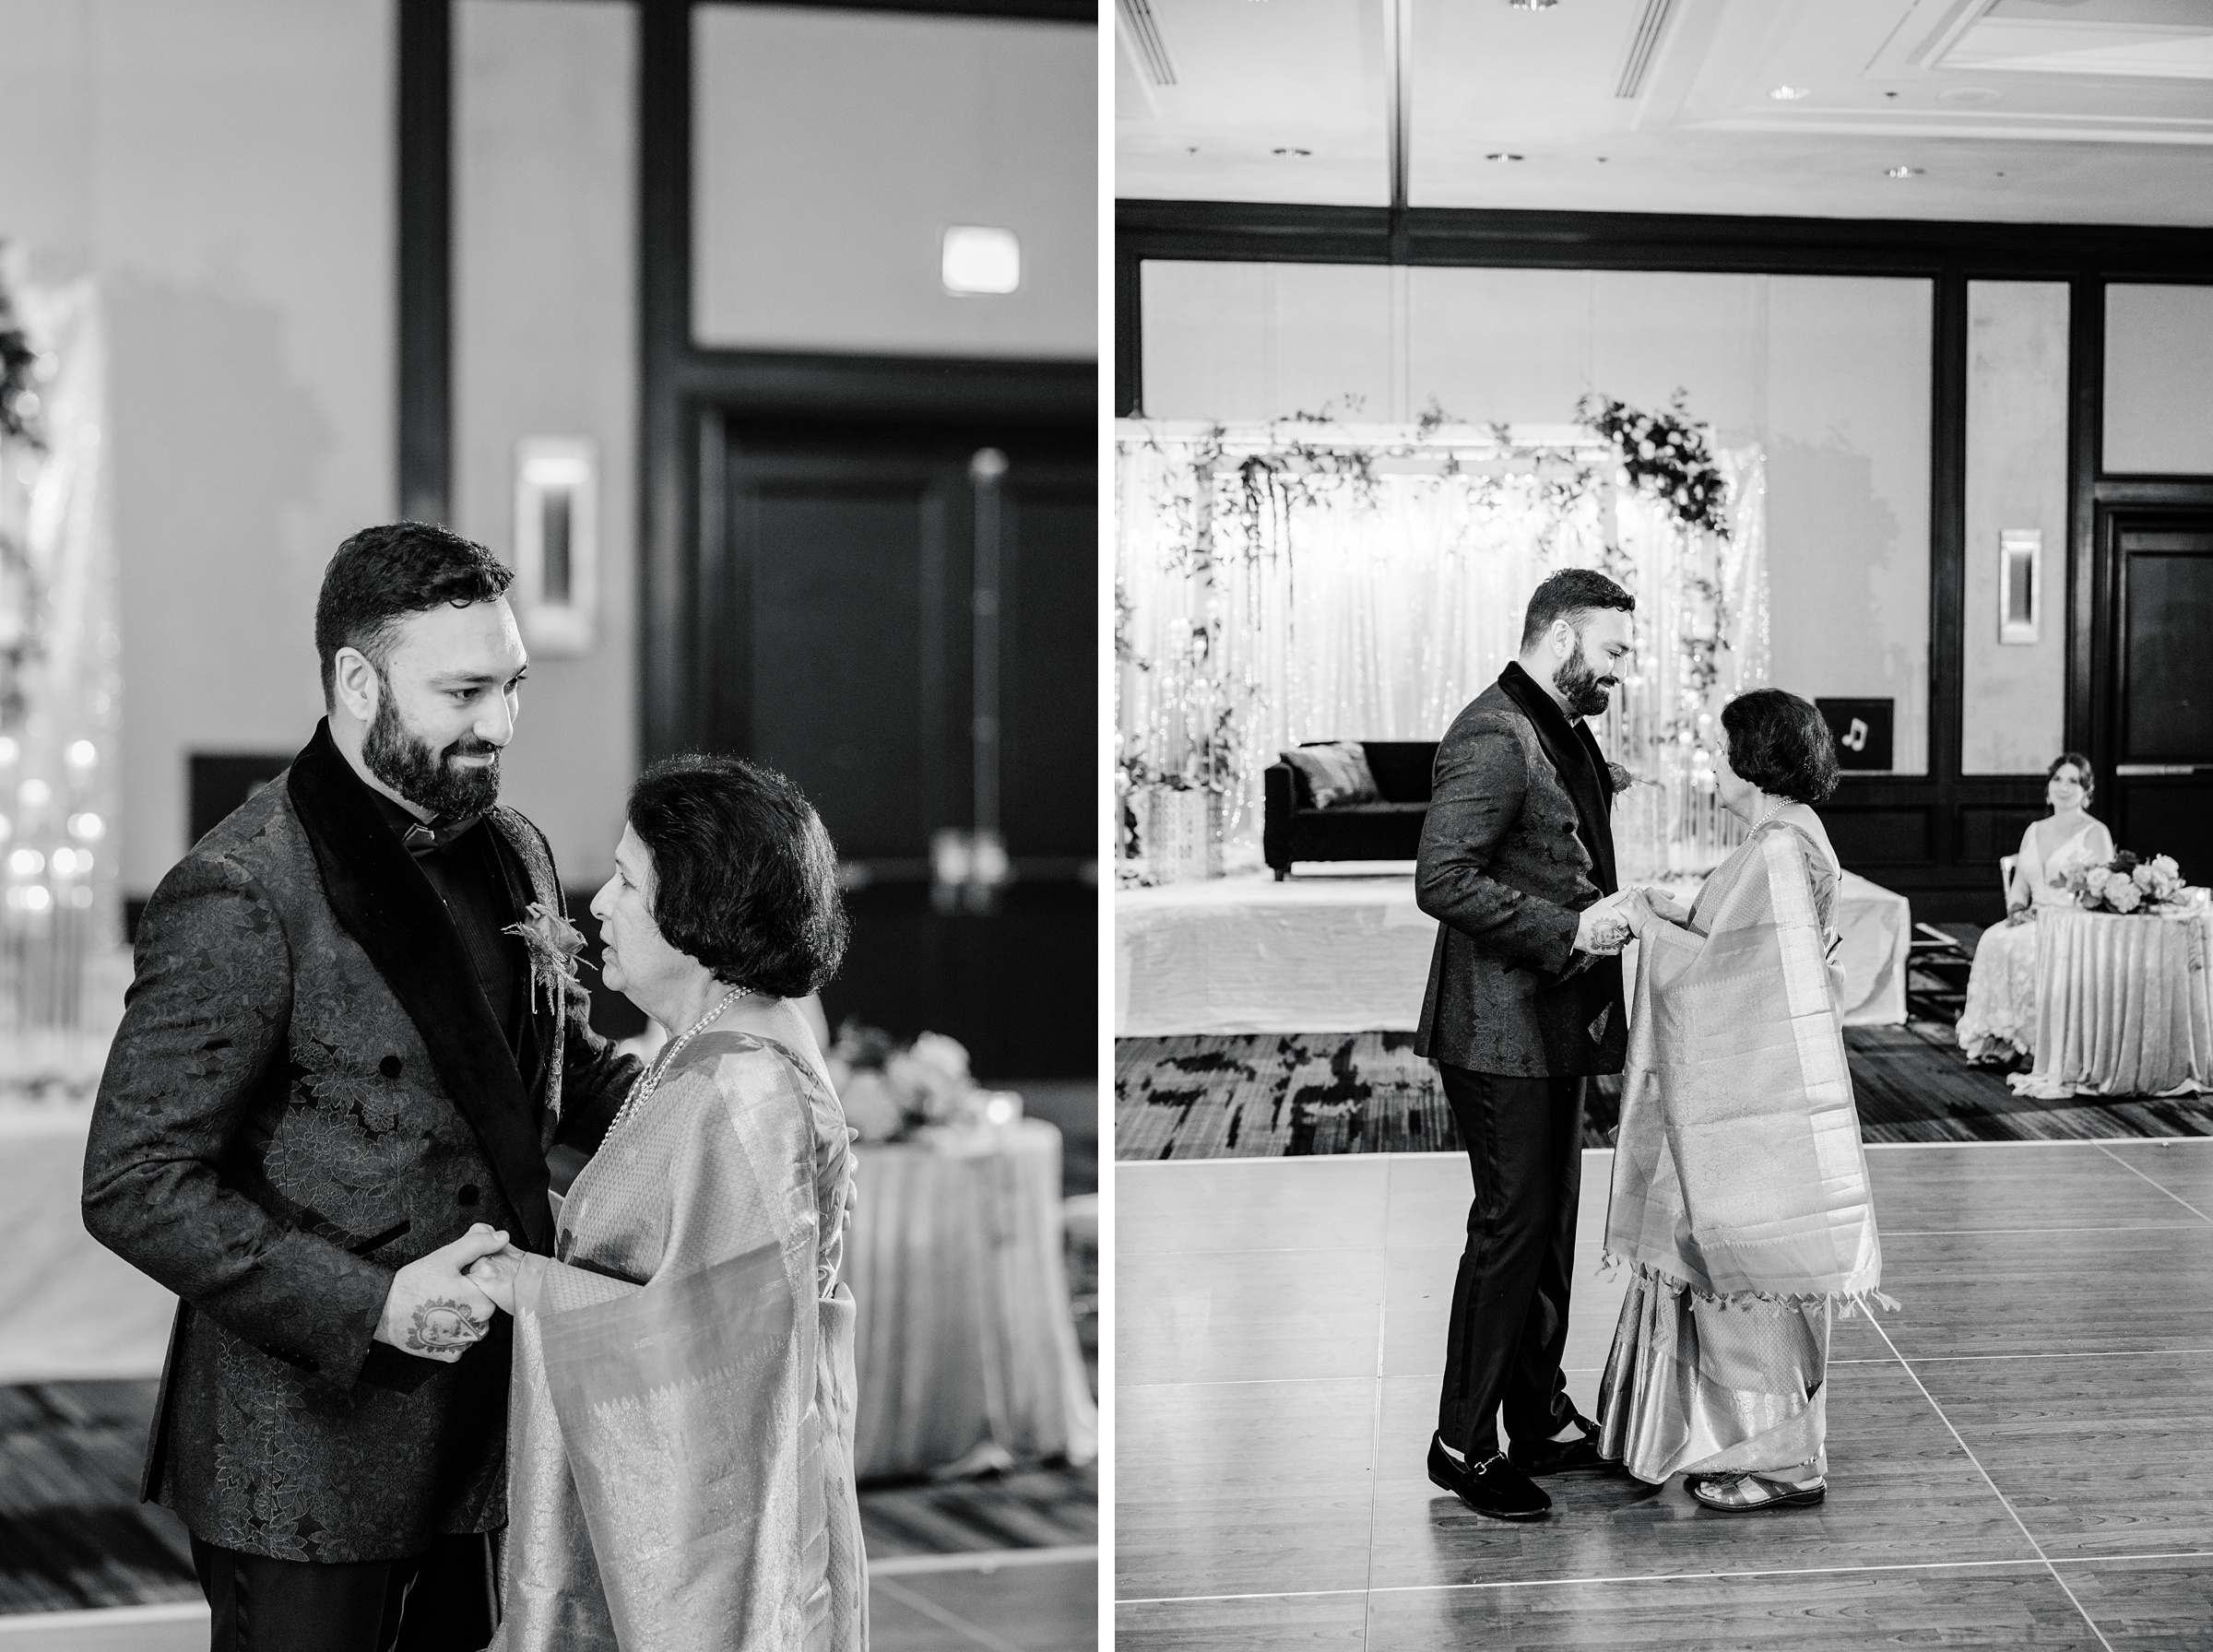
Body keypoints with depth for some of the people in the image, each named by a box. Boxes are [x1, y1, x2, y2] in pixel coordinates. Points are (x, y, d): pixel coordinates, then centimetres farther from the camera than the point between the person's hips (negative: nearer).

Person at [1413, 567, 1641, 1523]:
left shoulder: (1566, 734, 15)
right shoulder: (1493, 738, -17)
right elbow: (1442, 881, -24)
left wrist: (1609, 911, 10)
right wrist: (1569, 930, -22)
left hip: (1556, 1024, 10)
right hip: (1501, 1029, -10)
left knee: (1550, 1226, 15)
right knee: (1511, 1227, -5)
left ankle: (1540, 1420, 26)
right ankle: (1462, 1446, 5)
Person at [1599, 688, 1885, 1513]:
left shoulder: (1779, 853, -20)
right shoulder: (1788, 840, 11)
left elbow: (1729, 972, -21)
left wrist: (1651, 926, -10)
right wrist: (1673, 918, 9)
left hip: (1760, 1096, -10)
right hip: (1738, 1086, 10)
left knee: (1752, 1271, 0)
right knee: (1728, 1262, 16)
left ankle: (1782, 1461, 10)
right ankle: (1744, 1441, 26)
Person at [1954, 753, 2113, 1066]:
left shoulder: (2096, 833, 0)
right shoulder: (2035, 831, 18)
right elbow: (2019, 883, 18)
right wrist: (2016, 909, -5)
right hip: (2033, 920, 5)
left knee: (2022, 946, -33)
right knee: (1993, 940, -26)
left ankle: (2014, 1039, -26)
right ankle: (1988, 1033, -26)